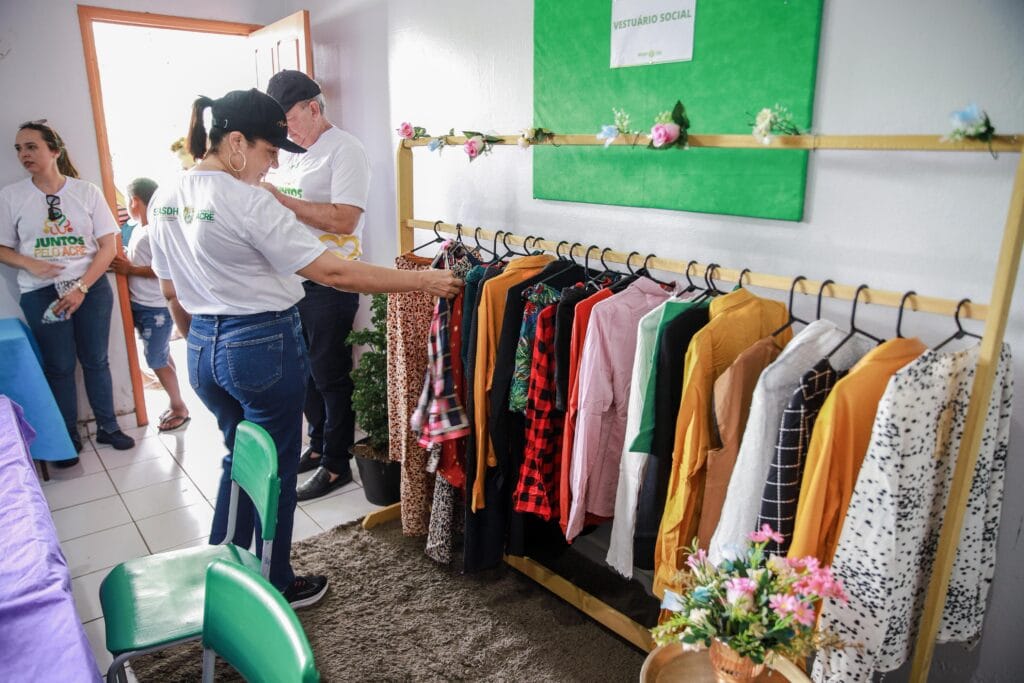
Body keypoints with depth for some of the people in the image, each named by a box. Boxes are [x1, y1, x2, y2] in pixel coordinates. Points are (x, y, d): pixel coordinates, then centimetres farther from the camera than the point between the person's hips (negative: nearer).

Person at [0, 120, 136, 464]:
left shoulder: (87, 191, -1)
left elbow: (109, 245, -2)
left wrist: (82, 287, -10)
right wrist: (31, 264, -16)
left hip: (92, 287, 0)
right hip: (41, 294, 0)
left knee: (96, 359, 8)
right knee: (59, 366, 7)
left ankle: (108, 427, 23)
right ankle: (68, 438, 20)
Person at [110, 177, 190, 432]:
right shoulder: (138, 229, 9)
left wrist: (130, 269, -20)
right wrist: (122, 262, 1)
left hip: (157, 308, -9)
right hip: (140, 305, 9)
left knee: (156, 360, -2)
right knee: (162, 357, 15)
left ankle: (179, 407, 12)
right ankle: (175, 404, 26)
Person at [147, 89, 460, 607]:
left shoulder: (163, 200, 5)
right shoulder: (248, 203, -20)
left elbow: (172, 292, 13)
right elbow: (332, 272, -23)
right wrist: (421, 281, -18)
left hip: (204, 350, 8)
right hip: (263, 347, -8)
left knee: (240, 458, 24)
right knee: (274, 469, 10)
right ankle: (275, 588, 29)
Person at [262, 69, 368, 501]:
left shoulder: (344, 150, -10)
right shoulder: (289, 151, 15)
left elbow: (344, 220, -23)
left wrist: (280, 199, -22)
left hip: (329, 284, -8)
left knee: (330, 376, 1)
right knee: (304, 371, 16)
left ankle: (336, 465, 15)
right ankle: (318, 445, 34)